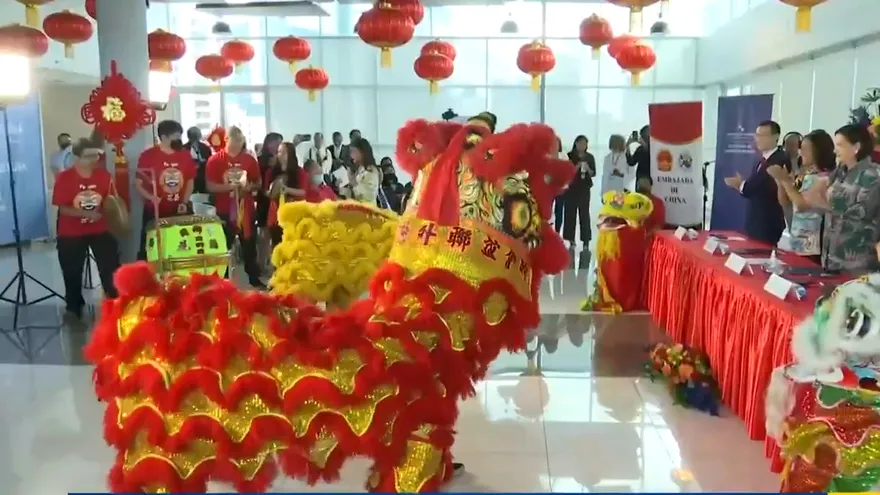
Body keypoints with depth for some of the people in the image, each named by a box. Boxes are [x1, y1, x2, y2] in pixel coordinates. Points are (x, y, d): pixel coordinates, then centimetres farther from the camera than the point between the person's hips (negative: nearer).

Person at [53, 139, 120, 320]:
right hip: (71, 234, -2)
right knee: (72, 272, 11)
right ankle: (74, 308, 29)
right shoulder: (64, 178, -15)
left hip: (100, 230, 2)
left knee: (111, 267, 5)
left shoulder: (104, 175, -6)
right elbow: (62, 209, -15)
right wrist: (86, 214, -27)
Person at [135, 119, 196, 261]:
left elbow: (190, 181, 11)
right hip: (154, 213, -3)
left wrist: (185, 202, -2)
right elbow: (138, 184, -4)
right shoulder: (147, 156, -8)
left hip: (179, 213, 3)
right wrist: (151, 197, -21)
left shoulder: (185, 155, 2)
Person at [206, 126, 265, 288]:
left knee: (249, 245, 10)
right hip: (224, 211, -3)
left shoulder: (249, 159, 4)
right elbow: (210, 186, -9)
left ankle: (254, 279, 20)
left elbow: (259, 183, 11)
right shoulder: (215, 160, -5)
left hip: (246, 210, 3)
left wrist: (250, 187, -10)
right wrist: (229, 186, -21)